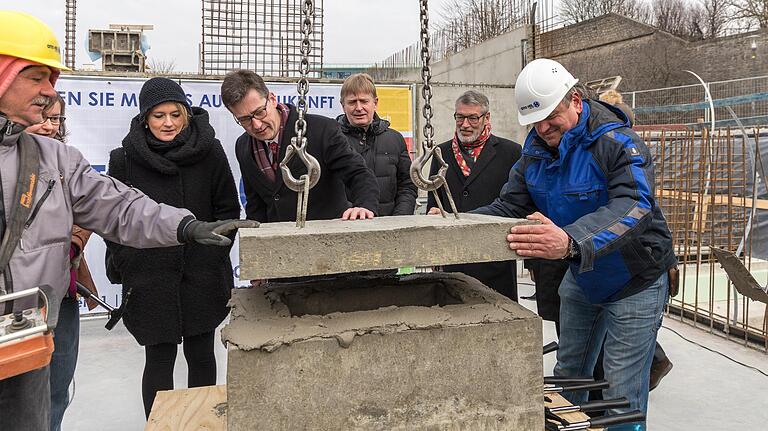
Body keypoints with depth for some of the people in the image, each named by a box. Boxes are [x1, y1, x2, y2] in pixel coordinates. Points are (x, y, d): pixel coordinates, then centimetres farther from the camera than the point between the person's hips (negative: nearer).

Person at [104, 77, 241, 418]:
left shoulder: (209, 151, -1)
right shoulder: (124, 159, -1)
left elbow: (228, 209, 5)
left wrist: (215, 255, -1)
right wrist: (123, 269, 2)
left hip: (203, 276, 1)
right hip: (149, 279, -1)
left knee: (201, 355, 12)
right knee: (159, 359, 5)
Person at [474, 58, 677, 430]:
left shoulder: (618, 143, -27)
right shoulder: (535, 149, -5)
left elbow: (633, 206, -43)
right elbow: (508, 206, -7)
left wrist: (571, 242, -62)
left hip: (634, 283, -6)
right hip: (580, 279, 7)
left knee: (622, 398, 0)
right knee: (568, 375, 19)